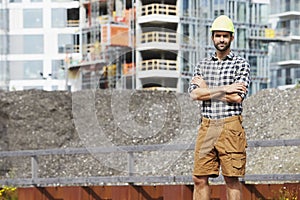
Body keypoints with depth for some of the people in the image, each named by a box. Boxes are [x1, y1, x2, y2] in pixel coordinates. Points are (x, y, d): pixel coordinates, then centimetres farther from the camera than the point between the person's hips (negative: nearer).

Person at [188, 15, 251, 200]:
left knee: (232, 179, -1)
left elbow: (238, 97, -11)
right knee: (199, 178, 1)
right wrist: (224, 89, -9)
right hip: (207, 127, 4)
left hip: (230, 127, -4)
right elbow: (194, 94, 0)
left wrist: (206, 90, -3)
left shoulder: (241, 64, 2)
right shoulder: (202, 65, 15)